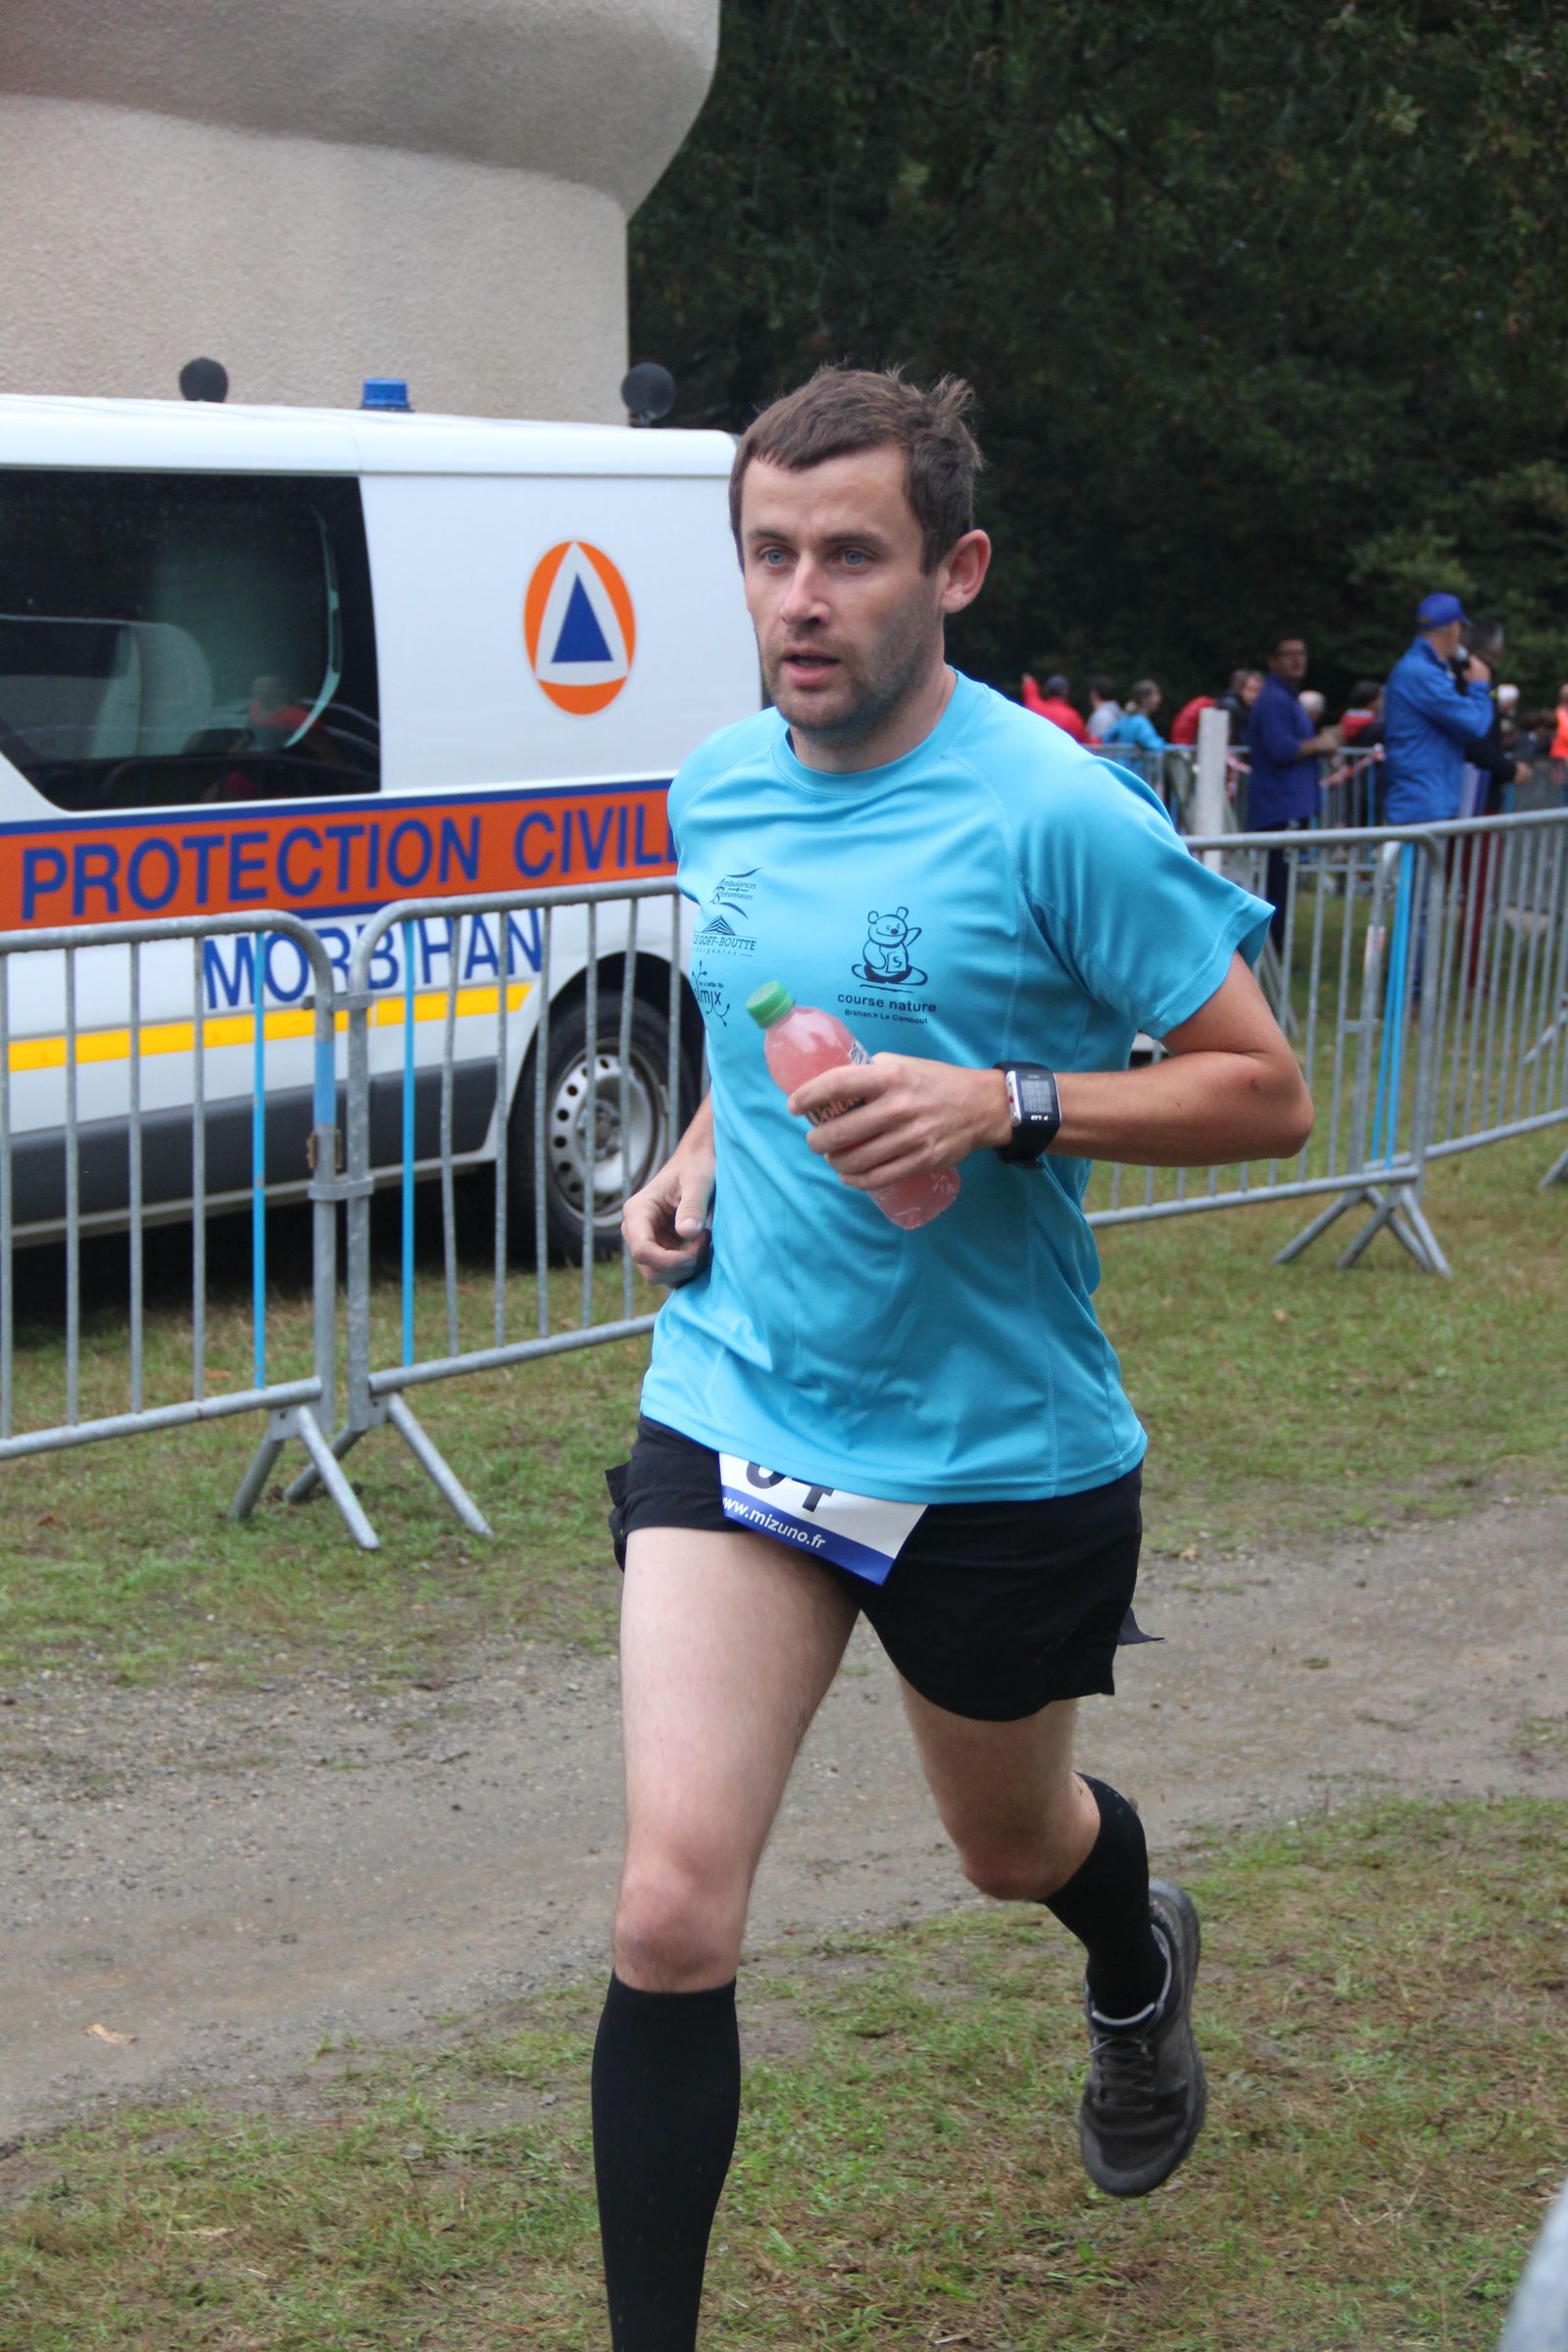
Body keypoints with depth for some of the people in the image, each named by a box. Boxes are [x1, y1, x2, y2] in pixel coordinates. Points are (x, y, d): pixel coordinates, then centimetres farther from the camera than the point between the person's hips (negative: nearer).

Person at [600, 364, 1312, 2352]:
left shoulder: (1056, 814, -17)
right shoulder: (715, 792, 1)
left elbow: (1265, 1091, -12)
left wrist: (1008, 1104, -26)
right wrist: (704, 1149, 1)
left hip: (1002, 1454, -3)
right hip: (736, 1414, 3)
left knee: (1010, 1841, 23)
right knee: (671, 1910, -11)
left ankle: (1140, 1966, 61)